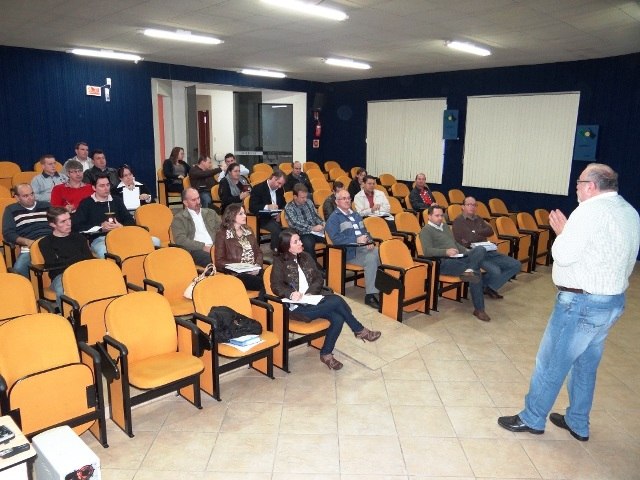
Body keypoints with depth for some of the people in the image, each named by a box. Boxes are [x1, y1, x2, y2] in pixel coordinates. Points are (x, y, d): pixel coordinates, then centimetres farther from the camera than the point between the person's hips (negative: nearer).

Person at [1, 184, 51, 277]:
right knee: (19, 268, -34)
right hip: (30, 248, -1)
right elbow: (8, 233, 9)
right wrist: (27, 242, -9)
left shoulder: (46, 206, 24)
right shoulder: (11, 210, 18)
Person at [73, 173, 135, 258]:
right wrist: (100, 227, -5)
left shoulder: (117, 201, 23)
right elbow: (76, 226, 3)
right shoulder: (86, 203, 12)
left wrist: (122, 226, -6)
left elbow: (131, 221, 17)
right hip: (98, 239, -3)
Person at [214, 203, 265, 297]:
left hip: (254, 271, 5)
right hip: (237, 274, -5)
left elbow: (258, 251, 19)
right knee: (263, 283, -30)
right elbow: (219, 261, -3)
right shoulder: (222, 234, 2)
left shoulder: (248, 231, 20)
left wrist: (258, 265, -3)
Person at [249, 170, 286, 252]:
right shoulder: (258, 188, -9)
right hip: (264, 219, -5)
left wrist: (280, 213, -3)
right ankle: (276, 251, -16)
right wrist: (267, 207, -31)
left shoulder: (279, 189, 10)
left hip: (277, 217, 5)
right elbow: (252, 207, -15)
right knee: (277, 229, -33)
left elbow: (283, 204, 20)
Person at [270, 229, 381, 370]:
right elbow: (276, 286, -9)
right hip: (298, 306, -6)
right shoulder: (279, 262, -1)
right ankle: (360, 330, -5)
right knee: (337, 301, -25)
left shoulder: (305, 257, 14)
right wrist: (290, 293, -28)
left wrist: (309, 292, -9)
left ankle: (326, 354, -5)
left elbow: (318, 279, 10)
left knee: (338, 319, -23)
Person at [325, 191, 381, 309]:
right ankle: (370, 295, -26)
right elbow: (335, 238, -12)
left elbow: (365, 231, 24)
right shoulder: (334, 218, 2)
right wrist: (356, 240, -18)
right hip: (349, 250, -6)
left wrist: (369, 240, 0)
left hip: (364, 247, 7)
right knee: (371, 258, -32)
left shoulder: (355, 215, 26)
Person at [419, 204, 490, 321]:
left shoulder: (445, 226, 27)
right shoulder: (426, 231, 0)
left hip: (458, 258, 7)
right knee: (475, 272, -33)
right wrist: (446, 251, -28)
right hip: (444, 262, -7)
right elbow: (427, 251, -14)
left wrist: (466, 250, 13)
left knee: (480, 249, -22)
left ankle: (469, 271, -39)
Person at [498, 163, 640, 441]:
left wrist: (561, 231, -3)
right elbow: (618, 257, 13)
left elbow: (564, 255, -21)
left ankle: (532, 419, 19)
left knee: (550, 362, 5)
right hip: (614, 301, 9)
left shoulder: (590, 210, -19)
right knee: (586, 365, 20)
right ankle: (578, 424, 32)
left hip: (582, 303, -9)